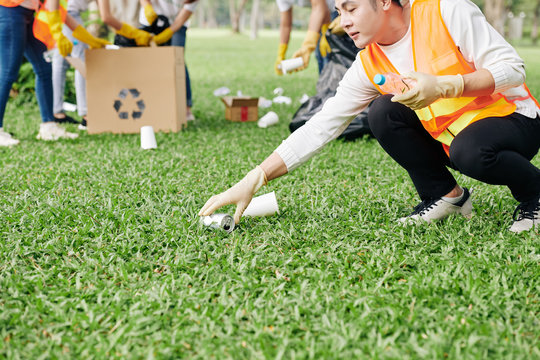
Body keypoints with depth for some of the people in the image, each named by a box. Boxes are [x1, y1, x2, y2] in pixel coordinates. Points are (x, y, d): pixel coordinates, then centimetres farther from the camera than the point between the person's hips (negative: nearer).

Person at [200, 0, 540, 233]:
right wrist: (253, 181, -17)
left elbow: (512, 67, -18)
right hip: (449, 136, 5)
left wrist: (442, 86, -33)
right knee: (384, 112, -17)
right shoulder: (369, 66, -6)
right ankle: (445, 196, 0)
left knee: (472, 150, -37)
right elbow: (319, 128, -8)